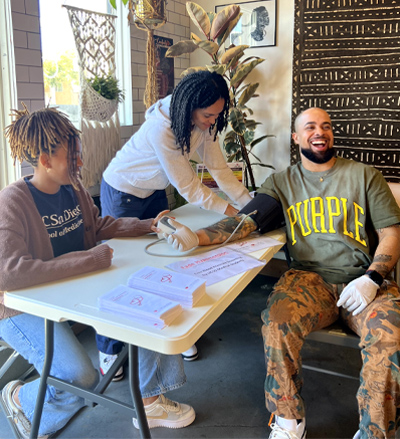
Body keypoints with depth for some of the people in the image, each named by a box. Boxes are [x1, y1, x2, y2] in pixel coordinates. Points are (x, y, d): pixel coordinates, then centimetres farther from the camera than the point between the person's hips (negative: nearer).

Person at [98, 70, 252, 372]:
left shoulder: (202, 122, -12)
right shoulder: (162, 129, -35)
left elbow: (219, 168, -9)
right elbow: (188, 187, -30)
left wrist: (251, 204, -15)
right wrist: (232, 212, -26)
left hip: (154, 192, 7)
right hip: (122, 192, -7)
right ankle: (108, 349, 16)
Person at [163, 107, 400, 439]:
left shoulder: (364, 175, 12)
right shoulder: (282, 182, 14)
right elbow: (245, 221, 1)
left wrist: (372, 278, -11)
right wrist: (196, 237, -16)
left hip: (364, 279, 0)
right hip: (310, 276, 0)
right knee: (276, 322, -29)